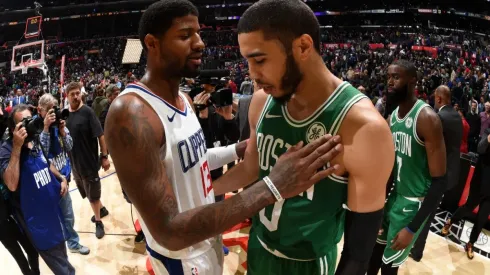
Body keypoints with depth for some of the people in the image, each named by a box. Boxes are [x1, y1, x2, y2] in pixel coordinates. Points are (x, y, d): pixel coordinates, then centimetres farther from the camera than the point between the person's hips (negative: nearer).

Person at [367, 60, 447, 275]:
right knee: (376, 249, 18)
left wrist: (412, 228, -23)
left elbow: (440, 181, -22)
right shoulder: (392, 116, 3)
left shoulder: (427, 118, -21)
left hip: (414, 202, -7)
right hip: (394, 196, 7)